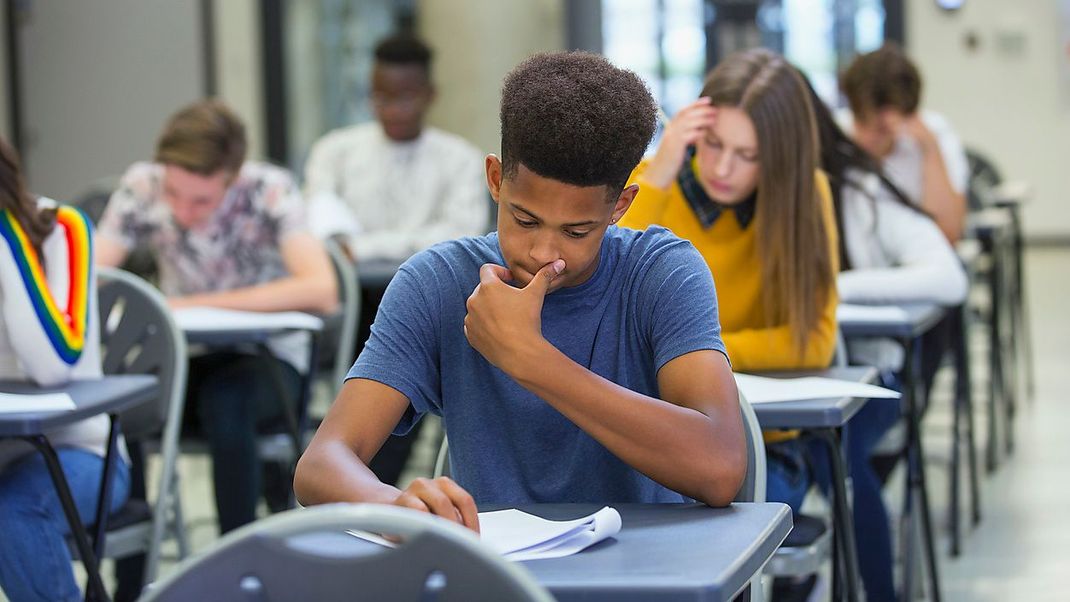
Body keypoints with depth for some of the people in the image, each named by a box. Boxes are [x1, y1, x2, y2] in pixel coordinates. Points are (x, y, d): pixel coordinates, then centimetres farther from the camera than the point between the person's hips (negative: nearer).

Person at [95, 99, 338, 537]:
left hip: (265, 357, -3)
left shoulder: (269, 190, -18)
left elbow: (321, 291, -31)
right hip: (183, 357, 3)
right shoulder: (143, 186, -9)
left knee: (224, 401, -36)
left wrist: (200, 303, -32)